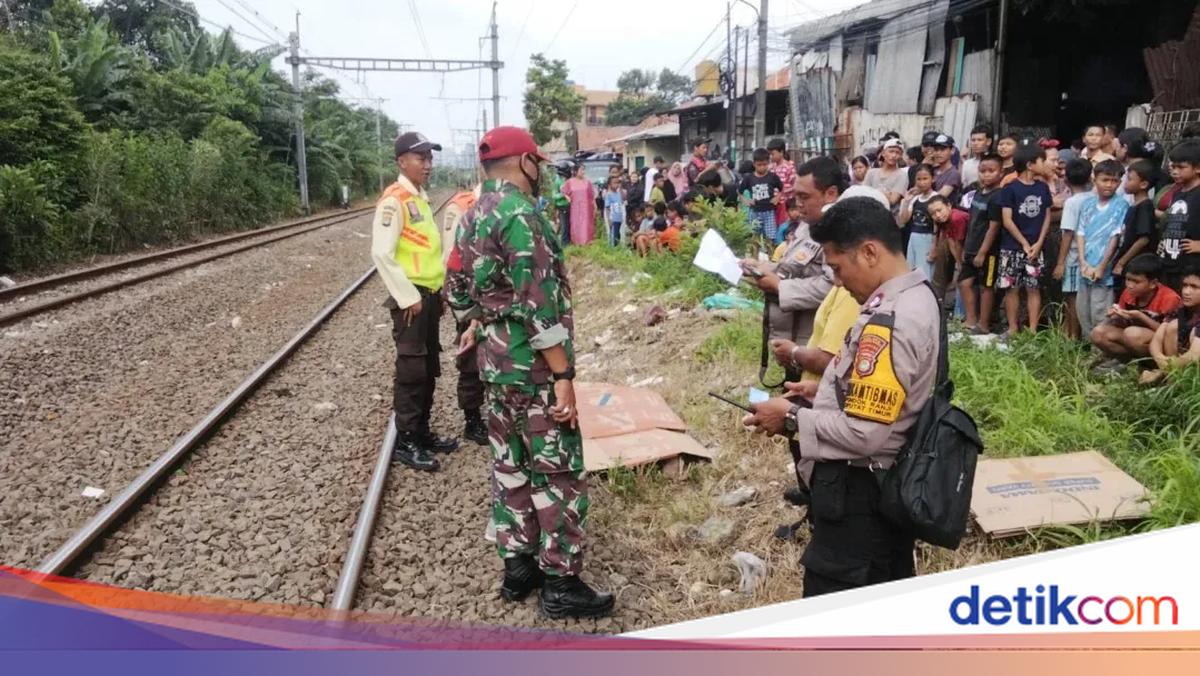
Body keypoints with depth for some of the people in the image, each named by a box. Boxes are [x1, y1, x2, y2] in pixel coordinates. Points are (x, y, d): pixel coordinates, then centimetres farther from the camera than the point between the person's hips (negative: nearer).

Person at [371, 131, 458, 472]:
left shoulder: (421, 197, 14)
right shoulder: (394, 199, -14)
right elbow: (382, 254, -21)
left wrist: (438, 291, 15)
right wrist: (408, 297, -20)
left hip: (430, 295, 9)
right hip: (411, 298, -9)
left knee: (429, 369, 14)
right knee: (411, 370, -4)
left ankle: (422, 433, 24)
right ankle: (404, 442, 5)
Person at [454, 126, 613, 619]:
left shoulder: (476, 215, 11)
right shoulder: (519, 214, -19)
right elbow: (540, 303, -23)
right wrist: (563, 375, -22)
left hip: (496, 361, 10)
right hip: (533, 366, -10)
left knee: (510, 466, 15)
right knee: (560, 473, 0)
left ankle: (517, 567, 26)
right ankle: (560, 583, 9)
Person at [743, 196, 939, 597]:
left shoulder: (889, 323, -27)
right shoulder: (914, 298, 5)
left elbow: (863, 434, -27)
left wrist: (793, 418, -15)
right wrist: (826, 391, 8)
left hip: (858, 489, -10)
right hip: (891, 482, 10)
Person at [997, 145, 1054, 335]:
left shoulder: (1043, 188, 7)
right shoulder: (1010, 189, -6)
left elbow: (1047, 216, 8)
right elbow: (1007, 220, -8)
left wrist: (1039, 243, -3)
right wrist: (1024, 243, -9)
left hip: (1035, 248, 3)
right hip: (1012, 247, -3)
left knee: (1033, 288, 4)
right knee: (1012, 288, 2)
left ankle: (1033, 330, 7)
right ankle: (1013, 328, 10)